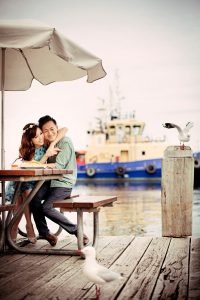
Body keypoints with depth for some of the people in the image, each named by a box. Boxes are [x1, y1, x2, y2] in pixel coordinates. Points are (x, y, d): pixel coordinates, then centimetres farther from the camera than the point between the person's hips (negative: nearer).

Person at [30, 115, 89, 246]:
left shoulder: (65, 142, -11)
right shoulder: (49, 144, 17)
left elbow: (58, 167, -18)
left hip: (64, 183, -7)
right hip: (51, 181, 7)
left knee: (46, 207, -23)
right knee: (33, 198, -17)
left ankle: (77, 231, -9)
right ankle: (44, 233, -3)